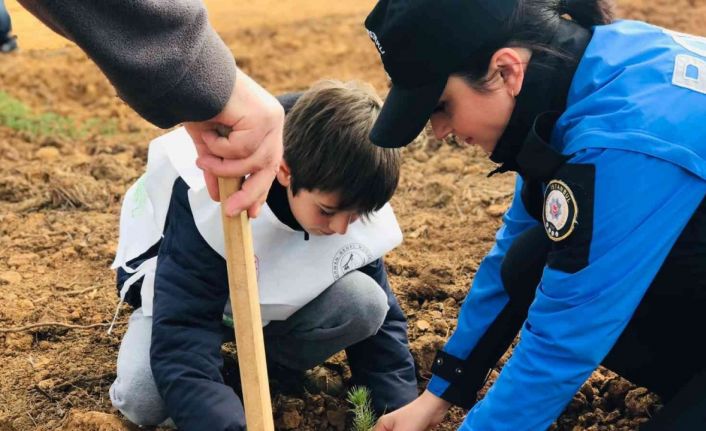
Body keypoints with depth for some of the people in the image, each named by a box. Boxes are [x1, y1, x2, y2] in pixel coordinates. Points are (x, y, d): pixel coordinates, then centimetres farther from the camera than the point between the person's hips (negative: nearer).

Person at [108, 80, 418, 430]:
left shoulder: (347, 198, -23)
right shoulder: (207, 199, -38)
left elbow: (382, 319, -13)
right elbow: (177, 350, -42)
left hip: (274, 304, 3)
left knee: (365, 302, -27)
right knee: (143, 397, -31)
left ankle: (268, 364, -1)